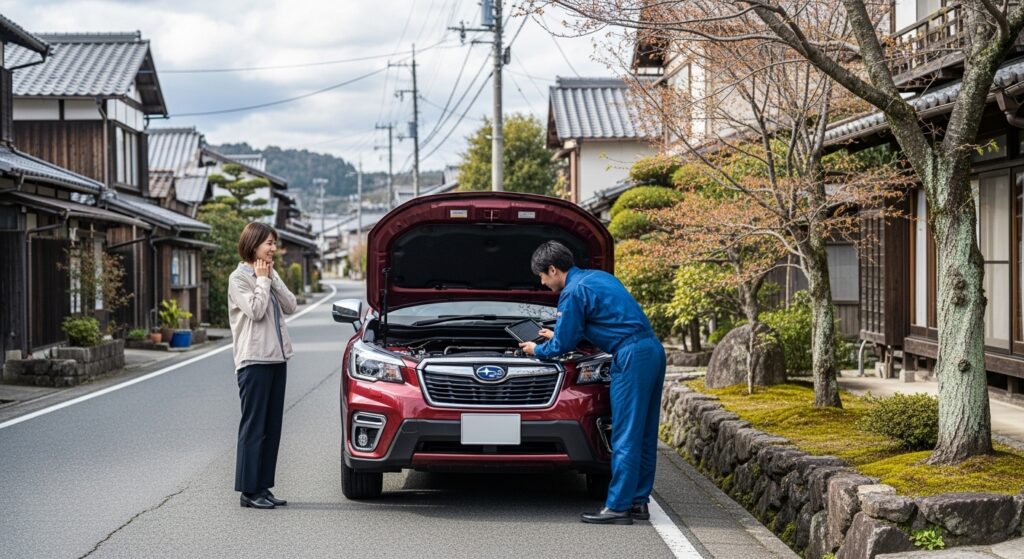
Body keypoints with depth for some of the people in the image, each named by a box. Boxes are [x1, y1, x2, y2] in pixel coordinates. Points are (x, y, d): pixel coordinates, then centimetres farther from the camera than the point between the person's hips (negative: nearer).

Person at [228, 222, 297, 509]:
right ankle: (249, 491, -2)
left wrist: (272, 279, -1)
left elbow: (290, 306, 6)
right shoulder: (239, 278, -6)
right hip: (254, 359, -8)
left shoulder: (270, 275, 15)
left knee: (272, 427, 8)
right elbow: (256, 310, -18)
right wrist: (262, 280, -8)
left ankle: (263, 487, 13)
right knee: (254, 426, -6)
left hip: (277, 357, 8)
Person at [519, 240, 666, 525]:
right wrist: (557, 335, 42)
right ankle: (639, 501, 18)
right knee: (643, 434, 12)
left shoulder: (573, 292, -7)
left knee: (625, 436, -7)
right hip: (653, 350, 10)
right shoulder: (598, 277, 21)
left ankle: (618, 507, -4)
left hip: (632, 358, -10)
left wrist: (537, 350, 18)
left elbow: (563, 345, -2)